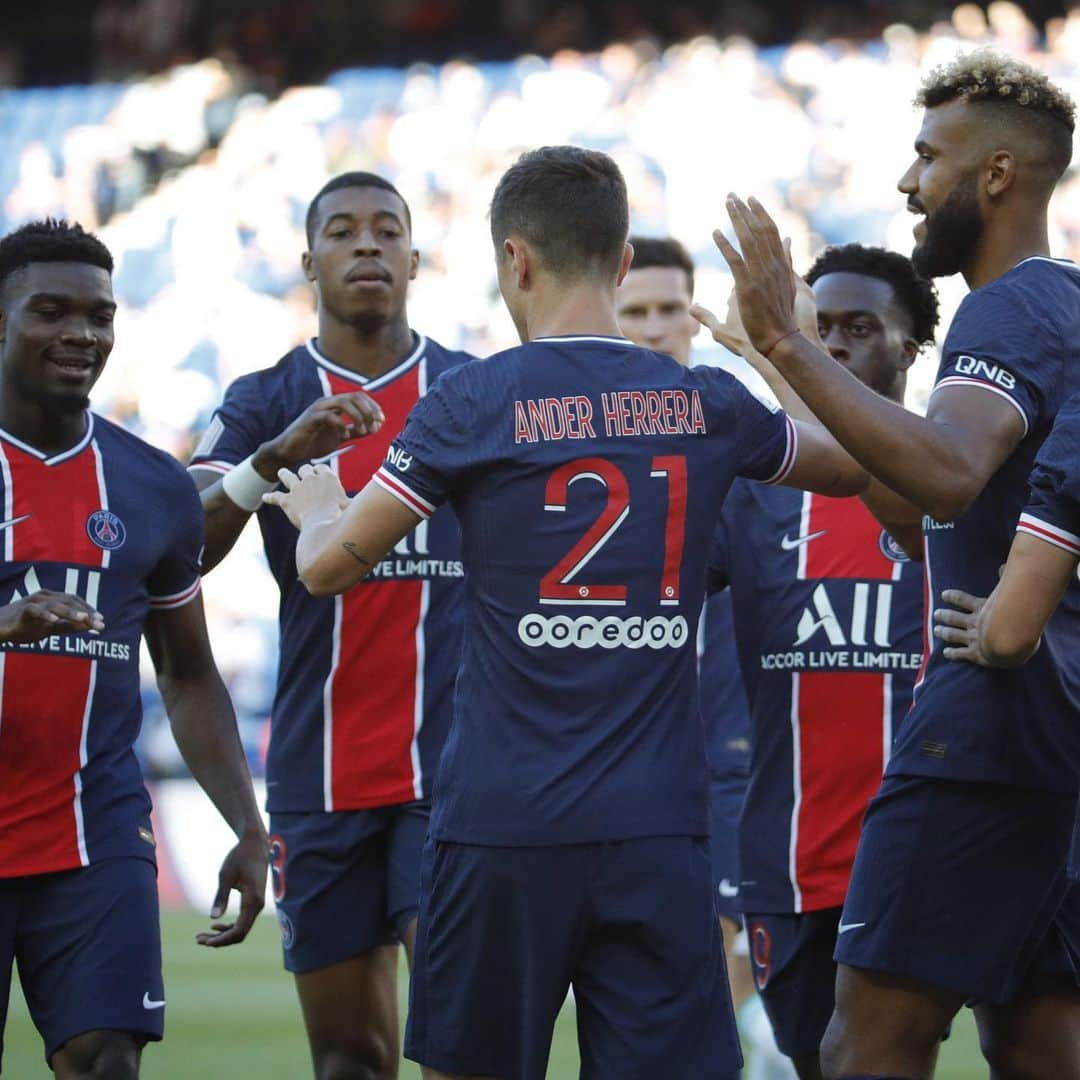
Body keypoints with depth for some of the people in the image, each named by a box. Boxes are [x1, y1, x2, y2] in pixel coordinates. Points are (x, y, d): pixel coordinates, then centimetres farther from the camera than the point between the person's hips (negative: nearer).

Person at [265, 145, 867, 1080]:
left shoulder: (474, 404, -4)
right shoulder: (707, 406, 6)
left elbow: (329, 567, 1)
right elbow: (854, 464, 26)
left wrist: (318, 507, 24)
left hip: (502, 827, -2)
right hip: (659, 829, 2)